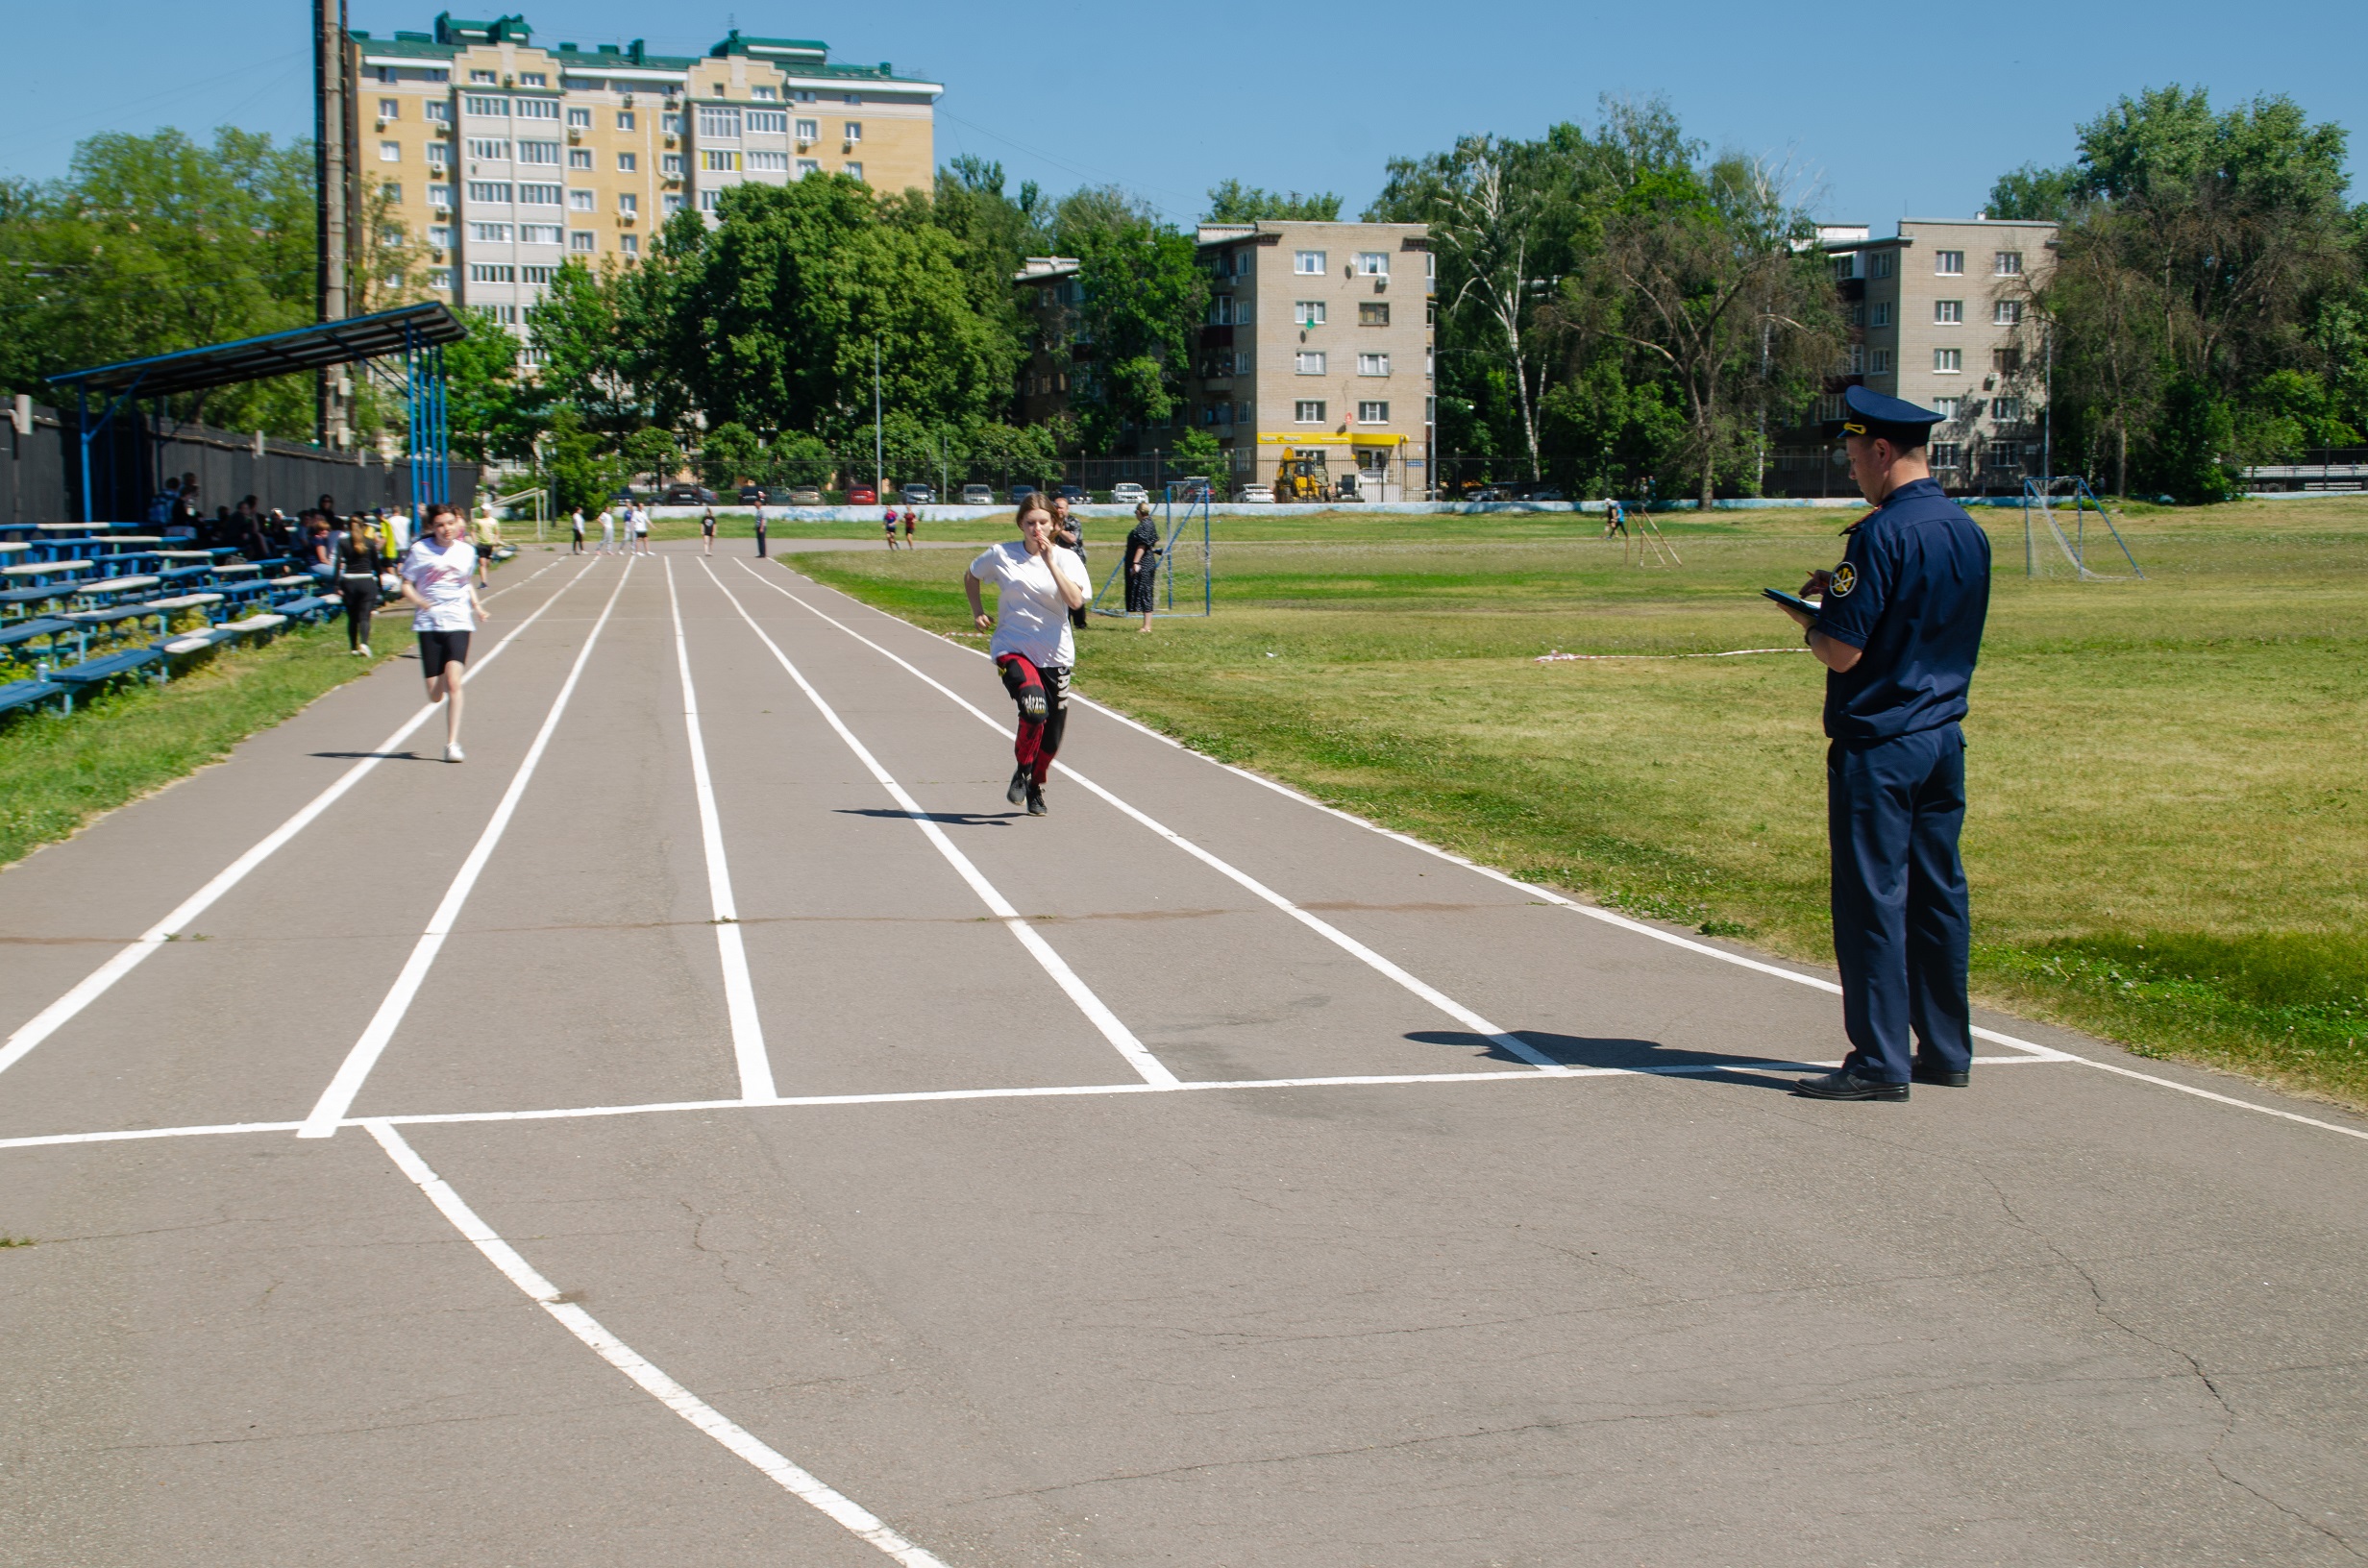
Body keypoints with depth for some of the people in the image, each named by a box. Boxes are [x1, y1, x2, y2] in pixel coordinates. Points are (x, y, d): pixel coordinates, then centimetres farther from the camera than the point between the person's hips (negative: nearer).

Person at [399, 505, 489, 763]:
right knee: (435, 695, 0)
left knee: (453, 682, -18)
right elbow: (406, 586, 1)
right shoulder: (419, 550, -2)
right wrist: (422, 602, -19)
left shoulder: (467, 551, 7)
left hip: (458, 623, 1)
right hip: (429, 624, -1)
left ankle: (452, 743, -11)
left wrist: (477, 607, 10)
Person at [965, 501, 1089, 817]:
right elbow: (971, 576, 20)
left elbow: (1076, 601, -19)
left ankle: (1036, 786, 35)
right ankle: (1022, 771, -3)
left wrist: (1049, 561, -21)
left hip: (1055, 655, 2)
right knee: (1035, 708, -29)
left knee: (1052, 732, 7)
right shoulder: (1001, 555, 0)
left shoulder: (1065, 559, -2)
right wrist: (977, 611, 6)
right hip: (1013, 649, -2)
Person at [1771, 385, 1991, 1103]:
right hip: (1944, 739, 8)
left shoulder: (1884, 533, -17)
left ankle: (1881, 1062, 0)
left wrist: (1805, 618, 1)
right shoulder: (1970, 531, 9)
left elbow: (1843, 652, -20)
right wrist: (1842, 593, 15)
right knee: (1938, 894, 14)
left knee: (1872, 899, -3)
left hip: (1878, 746, -8)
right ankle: (1946, 1050, 21)